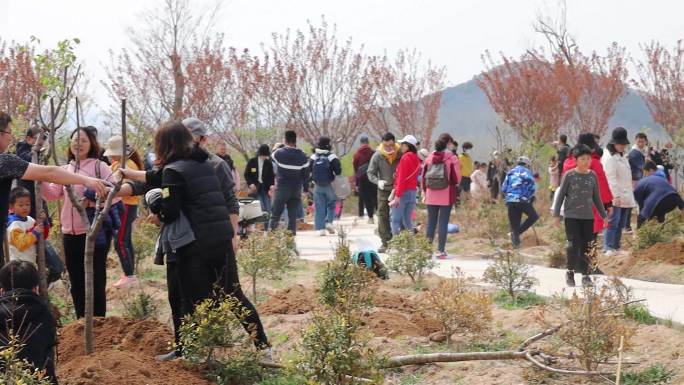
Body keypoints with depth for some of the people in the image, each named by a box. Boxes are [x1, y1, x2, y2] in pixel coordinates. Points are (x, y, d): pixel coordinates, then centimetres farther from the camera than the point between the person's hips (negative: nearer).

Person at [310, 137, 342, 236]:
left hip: (317, 186, 2)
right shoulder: (332, 157, -10)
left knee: (319, 207, 5)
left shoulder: (313, 157, 0)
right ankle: (329, 221, -2)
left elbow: (307, 171, 4)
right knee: (331, 204, 15)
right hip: (329, 186, -2)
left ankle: (320, 228, 2)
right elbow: (338, 171, -12)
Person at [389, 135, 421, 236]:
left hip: (403, 192, -8)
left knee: (396, 220, -3)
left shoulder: (405, 157, -11)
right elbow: (414, 177, 11)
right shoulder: (416, 158, 12)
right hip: (413, 191, 8)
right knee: (408, 220, 12)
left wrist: (397, 196, -16)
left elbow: (402, 178, -15)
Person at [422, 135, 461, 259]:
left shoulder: (429, 158, 3)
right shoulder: (452, 158, -9)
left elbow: (424, 176, 7)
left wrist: (424, 191, 17)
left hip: (431, 196, 3)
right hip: (447, 196, -3)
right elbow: (457, 178, -7)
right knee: (443, 223, 1)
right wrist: (455, 185, 15)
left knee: (431, 222, 12)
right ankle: (441, 250, 0)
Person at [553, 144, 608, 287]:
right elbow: (561, 195, 0)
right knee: (573, 244, -9)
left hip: (588, 216, 3)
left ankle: (585, 274, 12)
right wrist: (556, 214, -3)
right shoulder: (569, 175, -4)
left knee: (587, 246, 3)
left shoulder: (592, 176, 7)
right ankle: (570, 272, 7)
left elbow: (596, 197, 15)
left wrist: (604, 215, 16)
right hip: (571, 216, -3)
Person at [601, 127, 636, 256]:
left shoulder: (622, 156, 17)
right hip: (615, 197, -10)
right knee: (612, 222, -11)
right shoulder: (609, 157, -13)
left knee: (621, 224, 12)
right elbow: (611, 178, -20)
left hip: (625, 196, 10)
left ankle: (616, 247, 17)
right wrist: (616, 195, -26)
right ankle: (608, 248, -10)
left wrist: (629, 196, 22)